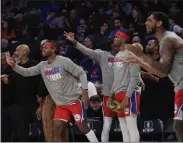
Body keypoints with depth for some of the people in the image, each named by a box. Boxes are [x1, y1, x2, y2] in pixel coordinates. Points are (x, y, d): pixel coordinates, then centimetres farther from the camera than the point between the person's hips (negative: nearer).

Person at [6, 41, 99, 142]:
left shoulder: (63, 61, -12)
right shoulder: (42, 66, 7)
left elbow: (81, 73, -10)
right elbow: (26, 72, 9)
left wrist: (84, 92, -17)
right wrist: (13, 65, -9)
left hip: (74, 100, -6)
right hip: (60, 104, 6)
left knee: (83, 127, -11)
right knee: (57, 130, -1)